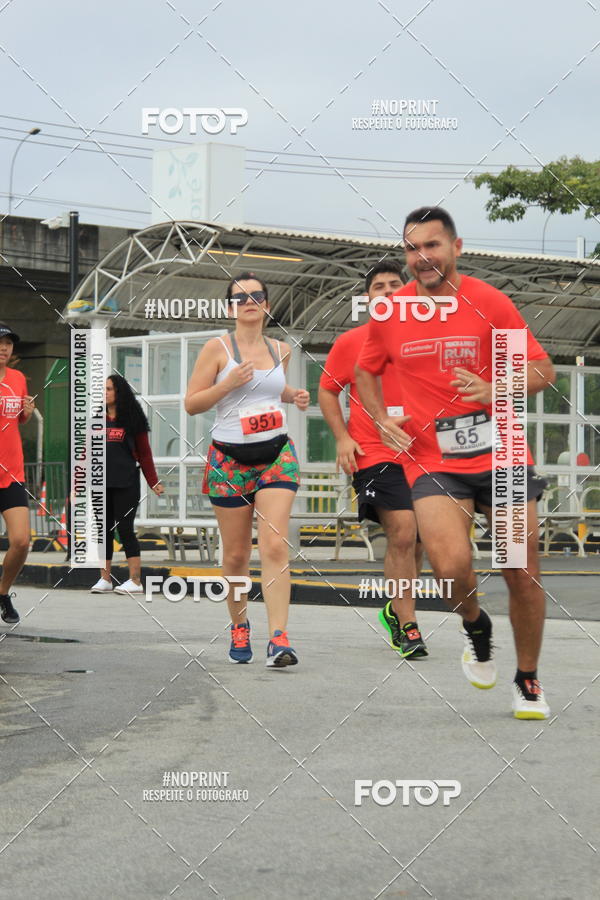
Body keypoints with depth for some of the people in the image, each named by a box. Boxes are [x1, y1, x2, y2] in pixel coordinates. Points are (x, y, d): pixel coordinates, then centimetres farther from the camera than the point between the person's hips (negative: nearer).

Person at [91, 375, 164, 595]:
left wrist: (154, 482, -2)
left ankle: (135, 581, -7)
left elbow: (144, 453, 2)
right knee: (104, 530, 7)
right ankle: (104, 579, 14)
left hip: (126, 484, -4)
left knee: (124, 529, -8)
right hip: (101, 484, 4)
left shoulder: (132, 419, 1)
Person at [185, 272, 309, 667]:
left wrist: (293, 396, 10)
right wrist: (229, 383, -16)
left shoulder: (280, 350, 10)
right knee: (236, 554, 4)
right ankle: (239, 627, 27)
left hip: (276, 453, 2)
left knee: (274, 545, -14)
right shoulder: (217, 348, -2)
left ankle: (279, 638, -21)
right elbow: (192, 404, -3)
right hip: (230, 459, -2)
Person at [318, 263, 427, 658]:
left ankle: (396, 609, 33)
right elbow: (327, 390, 10)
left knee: (415, 538, 10)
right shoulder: (350, 342, 3)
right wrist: (342, 438, -1)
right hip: (374, 453, -4)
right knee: (402, 534, -17)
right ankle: (408, 626, -8)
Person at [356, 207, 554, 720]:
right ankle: (475, 625, 13)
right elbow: (365, 371, 20)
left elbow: (542, 370, -2)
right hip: (433, 461, 0)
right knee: (452, 566, -23)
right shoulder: (390, 313, 2)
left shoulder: (489, 302, -5)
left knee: (524, 575, 2)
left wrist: (493, 391, -20)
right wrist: (382, 419, 3)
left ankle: (528, 681, 25)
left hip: (500, 456, 0)